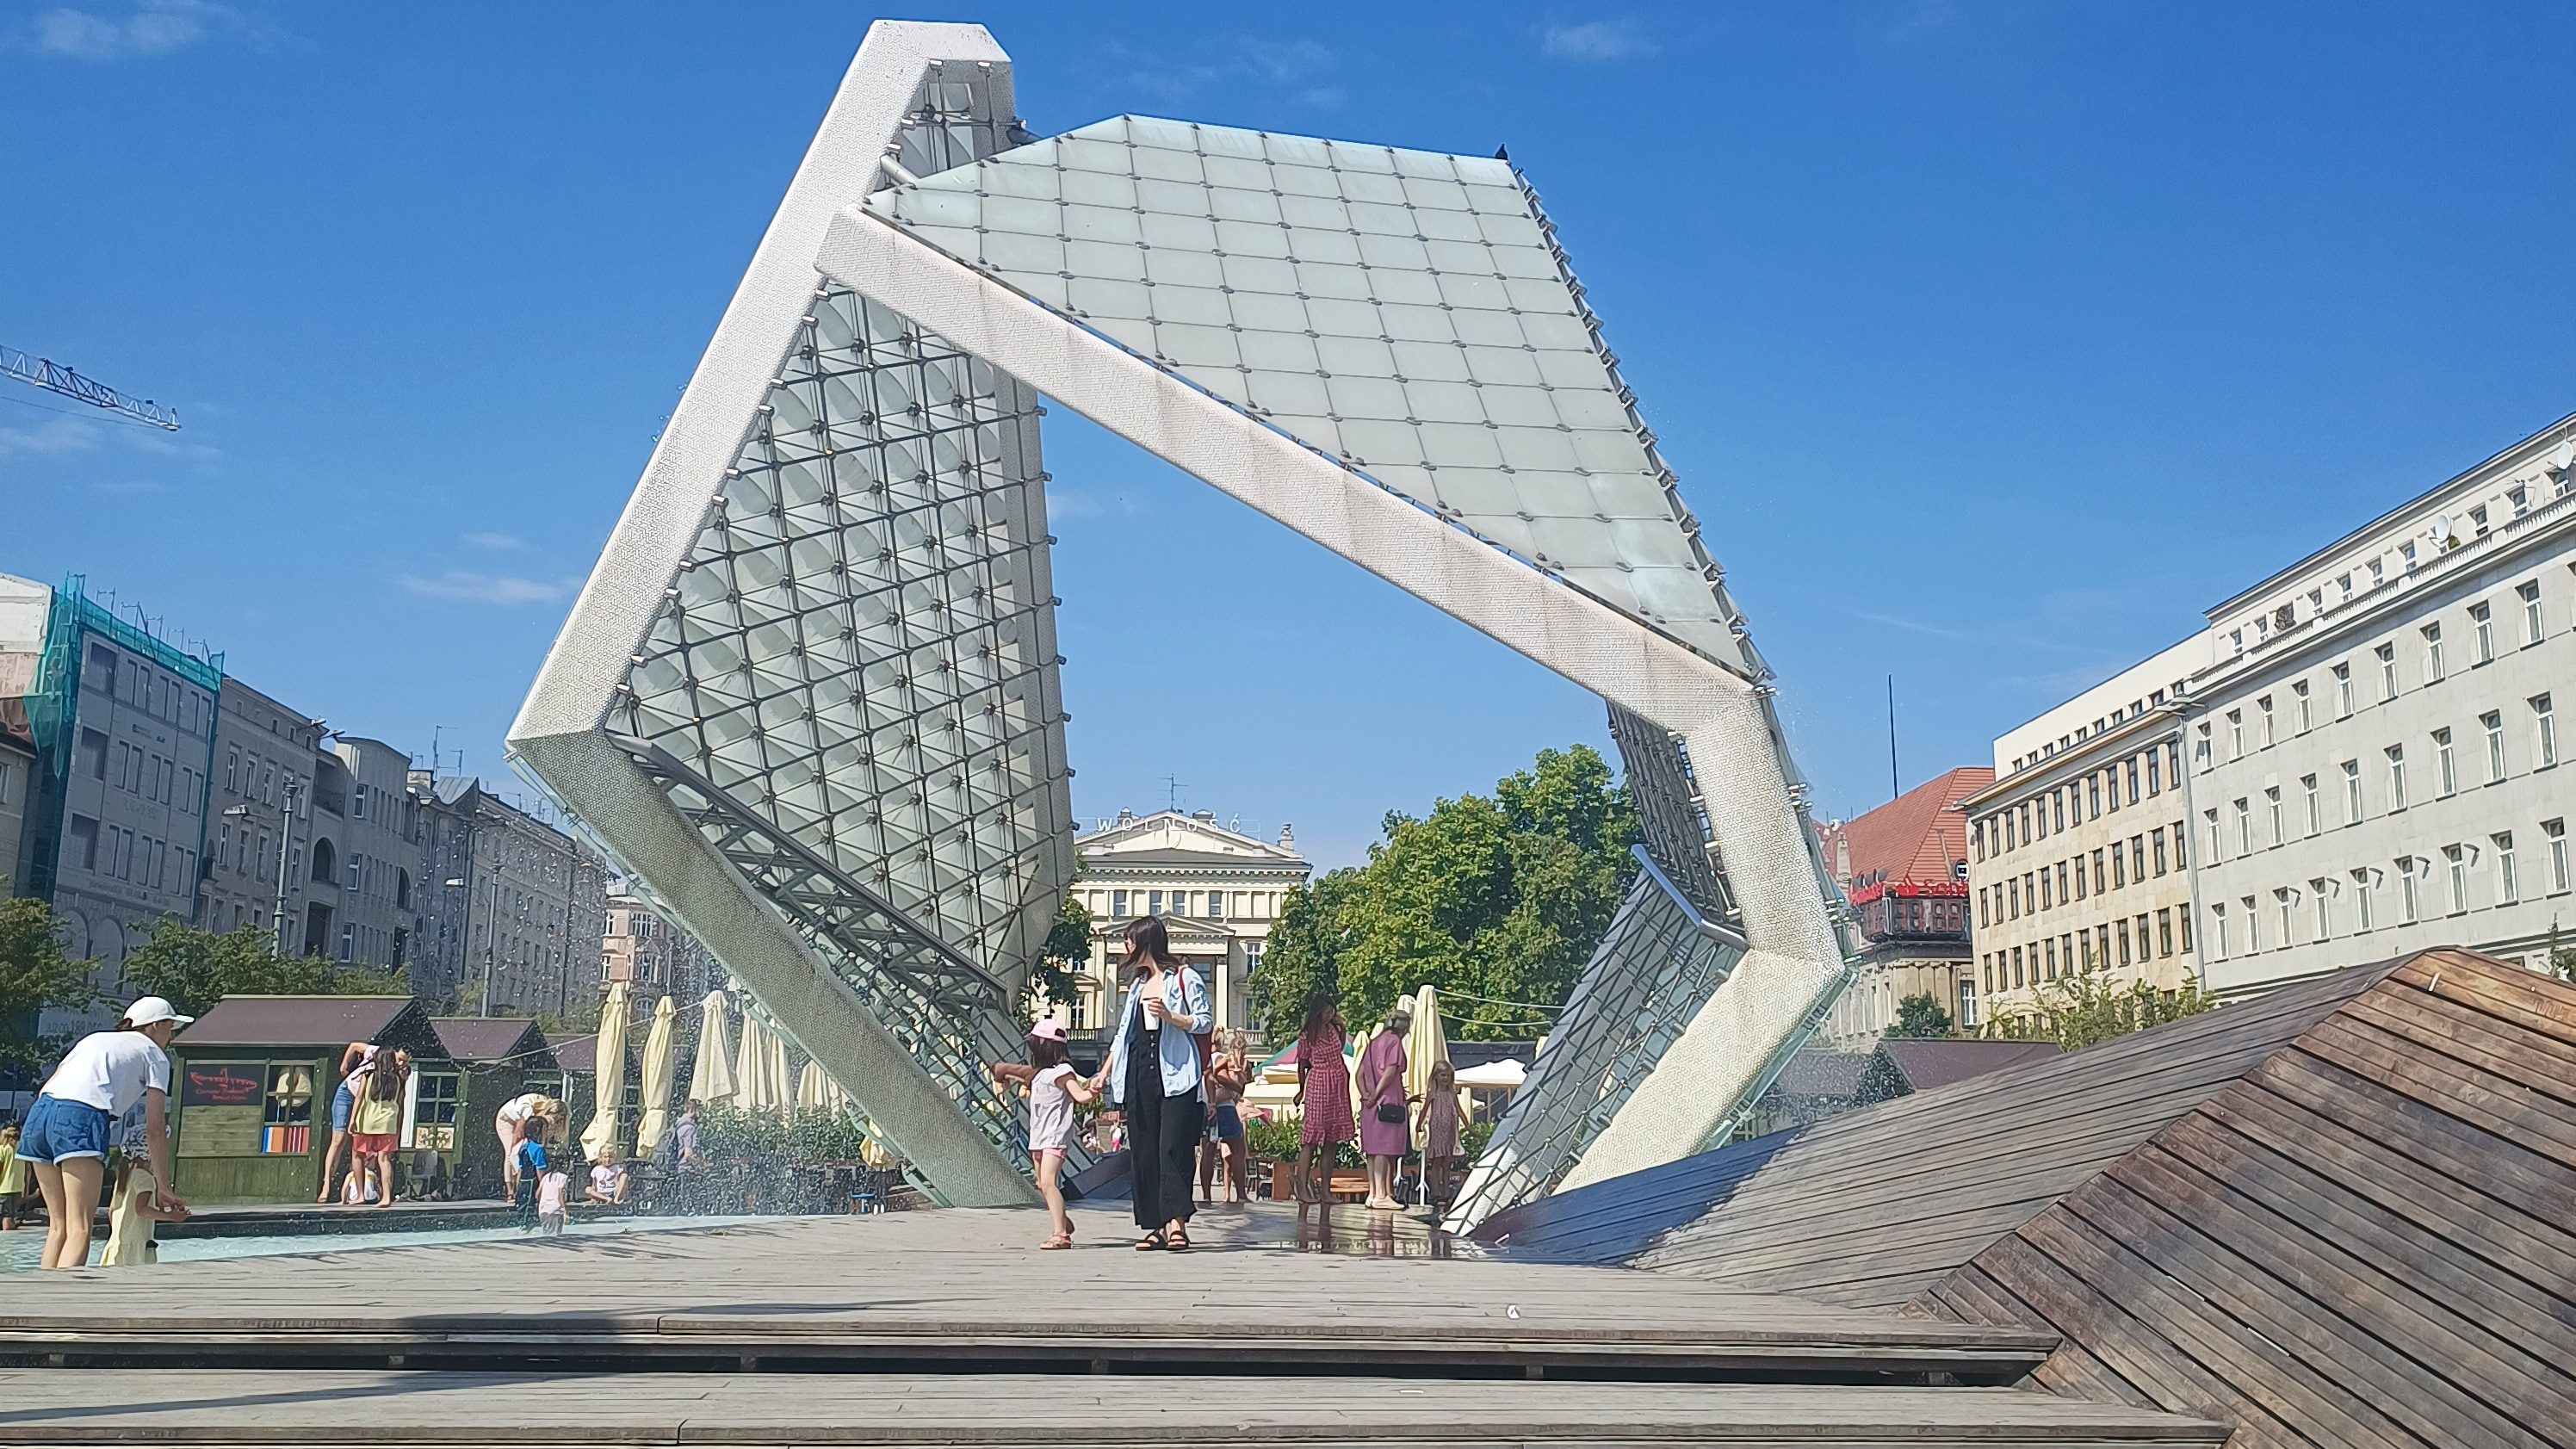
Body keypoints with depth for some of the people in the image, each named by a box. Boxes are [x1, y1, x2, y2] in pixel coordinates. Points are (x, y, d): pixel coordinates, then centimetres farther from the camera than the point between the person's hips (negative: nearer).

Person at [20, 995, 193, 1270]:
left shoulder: (94, 1038, 34)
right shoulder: (154, 1055, 17)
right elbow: (155, 1130, 11)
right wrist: (163, 1187, 15)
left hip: (40, 1112, 7)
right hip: (82, 1117, -7)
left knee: (58, 1225, 15)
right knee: (79, 1230, -11)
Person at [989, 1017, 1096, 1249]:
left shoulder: (1062, 1071, -10)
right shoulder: (1039, 1073, 16)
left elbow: (1079, 1095, -24)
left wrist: (1091, 1093, -42)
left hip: (1055, 1137, -10)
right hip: (1038, 1137, 10)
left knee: (1048, 1182, -21)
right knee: (1043, 1185, 18)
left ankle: (1061, 1235, -25)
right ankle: (1063, 1222, 37)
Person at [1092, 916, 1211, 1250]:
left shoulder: (1185, 978, 1)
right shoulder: (1138, 985, 21)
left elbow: (1205, 1020, -4)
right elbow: (1123, 1033, 24)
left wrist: (1170, 1016, -18)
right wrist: (1105, 1073, 20)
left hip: (1175, 1075, -7)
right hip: (1140, 1076, 7)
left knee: (1172, 1149, -14)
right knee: (1143, 1152, 2)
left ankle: (1176, 1221, -18)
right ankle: (1158, 1226, 4)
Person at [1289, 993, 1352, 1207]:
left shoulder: (1334, 1028, 8)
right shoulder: (1306, 1036, -8)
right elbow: (1302, 1065, 1)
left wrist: (1342, 1026, 12)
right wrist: (1301, 1091, 10)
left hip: (1338, 1088, 6)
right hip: (1318, 1086, -6)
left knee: (1331, 1142, 6)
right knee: (1311, 1141, -8)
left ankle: (1325, 1190, 8)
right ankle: (1303, 1189, -9)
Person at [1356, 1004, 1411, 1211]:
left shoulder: (1373, 1042, 17)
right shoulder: (1394, 1041, -6)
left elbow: (1360, 1073, 13)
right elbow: (1390, 1072, -16)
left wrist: (1365, 1095, 1)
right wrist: (1375, 1095, -12)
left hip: (1370, 1104, 8)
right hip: (1388, 1102, -8)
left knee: (1373, 1149, 9)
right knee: (1384, 1149, -9)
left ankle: (1373, 1193, 10)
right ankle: (1381, 1196, -11)